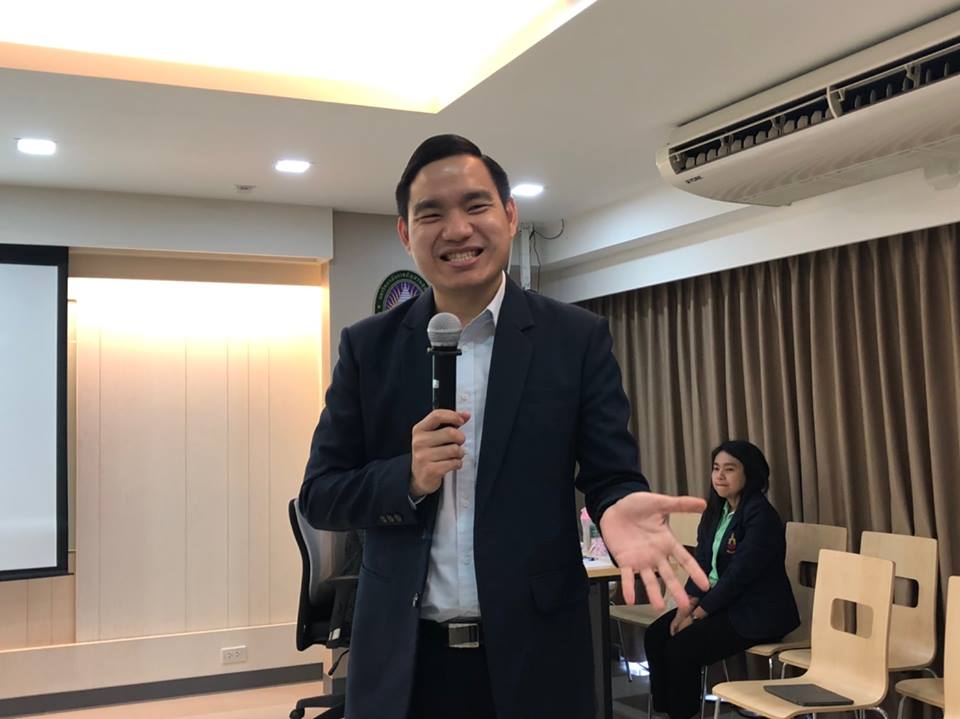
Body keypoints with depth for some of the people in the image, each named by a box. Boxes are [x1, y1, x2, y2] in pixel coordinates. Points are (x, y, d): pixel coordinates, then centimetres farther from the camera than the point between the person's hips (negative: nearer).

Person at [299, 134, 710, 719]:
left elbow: (611, 473, -5)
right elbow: (320, 495, 2)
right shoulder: (368, 346, 1)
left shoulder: (578, 338, -3)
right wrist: (408, 478, -17)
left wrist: (619, 506, -28)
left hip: (533, 655, -1)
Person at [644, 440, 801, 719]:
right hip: (719, 600, 8)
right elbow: (702, 563, 7)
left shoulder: (761, 516, -17)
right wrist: (687, 604, -8)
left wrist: (697, 615, -18)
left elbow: (739, 574, -21)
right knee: (656, 635, -7)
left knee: (681, 648, -20)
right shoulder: (717, 510, 10)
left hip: (758, 612, -8)